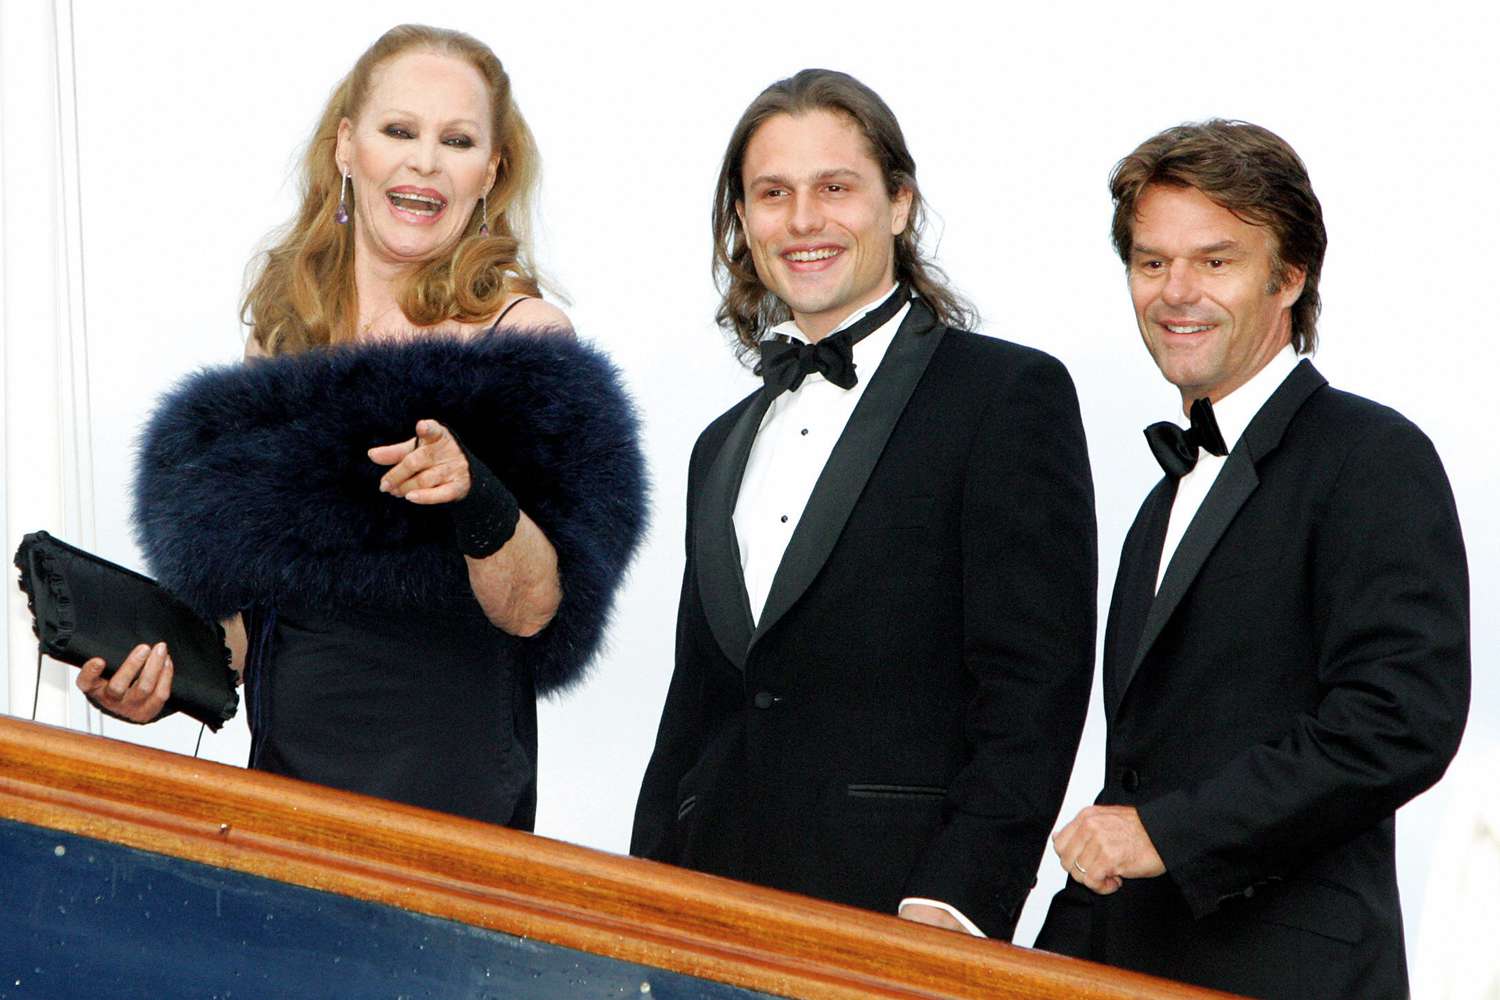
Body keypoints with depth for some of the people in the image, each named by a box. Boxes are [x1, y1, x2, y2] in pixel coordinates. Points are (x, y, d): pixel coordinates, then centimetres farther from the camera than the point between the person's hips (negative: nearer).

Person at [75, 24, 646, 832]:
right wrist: (180, 670, 2)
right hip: (283, 759, 5)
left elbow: (533, 611, -14)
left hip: (445, 788, -5)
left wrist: (478, 498, -31)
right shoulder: (285, 325, 7)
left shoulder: (518, 338, -9)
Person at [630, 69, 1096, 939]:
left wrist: (952, 905, -18)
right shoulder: (725, 447, 20)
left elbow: (1036, 684, -10)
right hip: (717, 906, 6)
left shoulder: (1011, 394, -2)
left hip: (893, 905, -5)